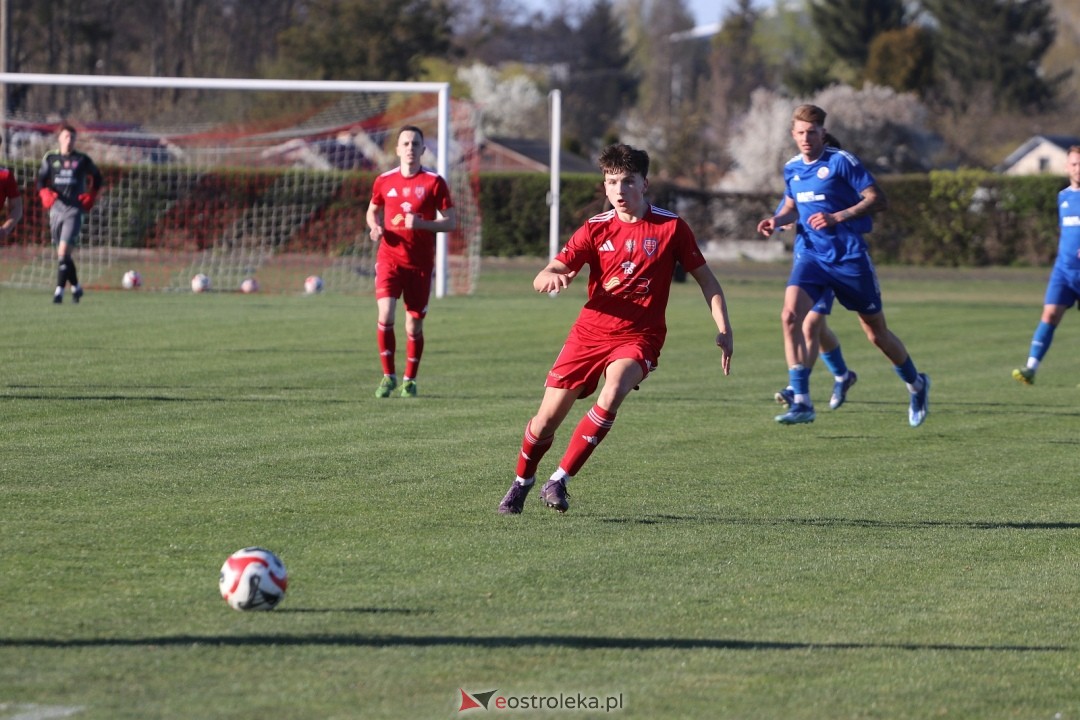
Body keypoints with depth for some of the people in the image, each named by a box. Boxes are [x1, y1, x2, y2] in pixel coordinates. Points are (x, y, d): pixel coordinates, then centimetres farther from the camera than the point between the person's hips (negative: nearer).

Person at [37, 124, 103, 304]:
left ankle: (59, 291, -17)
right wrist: (46, 195, -7)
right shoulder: (50, 158, 9)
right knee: (63, 254, 10)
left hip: (74, 210, -3)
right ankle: (75, 287, 27)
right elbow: (41, 181, 13)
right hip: (56, 208, 3)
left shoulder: (82, 160, 4)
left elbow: (97, 178, 16)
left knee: (64, 252, -16)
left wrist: (90, 198, 3)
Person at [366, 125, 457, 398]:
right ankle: (388, 375, -3)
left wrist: (421, 223, -19)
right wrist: (375, 227, -2)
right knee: (385, 314, -17)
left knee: (414, 325, 4)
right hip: (389, 257, 1)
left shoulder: (434, 182, -3)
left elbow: (451, 222, -3)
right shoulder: (384, 181, 4)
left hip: (420, 262, -1)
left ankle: (410, 380, 22)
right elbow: (372, 211, 21)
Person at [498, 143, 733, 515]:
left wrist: (724, 330, -5)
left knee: (612, 394, -32)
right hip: (590, 332, 2)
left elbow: (706, 279, 6)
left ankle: (559, 480, -19)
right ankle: (522, 482, 32)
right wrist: (550, 277, -31)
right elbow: (541, 279, -5)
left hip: (638, 337, -2)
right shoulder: (596, 229, 0)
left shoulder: (671, 227, -3)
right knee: (548, 418, 1)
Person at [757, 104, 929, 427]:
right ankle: (801, 403, -19)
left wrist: (837, 217, -23)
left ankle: (916, 385, 34)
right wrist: (776, 221, 4)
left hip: (850, 255, -5)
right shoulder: (791, 169, 9)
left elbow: (878, 200, -13)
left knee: (876, 331, 7)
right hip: (812, 254, 5)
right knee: (790, 315, -20)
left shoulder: (842, 162, -10)